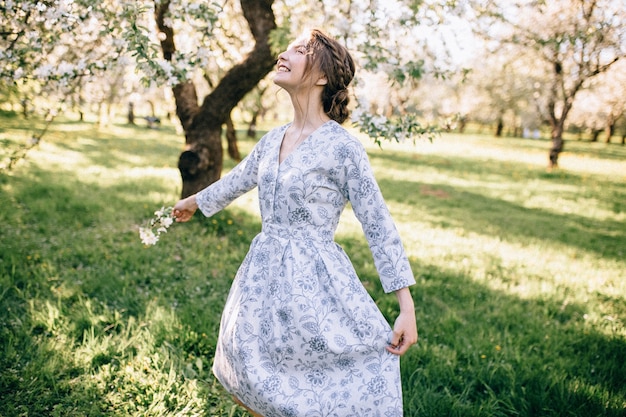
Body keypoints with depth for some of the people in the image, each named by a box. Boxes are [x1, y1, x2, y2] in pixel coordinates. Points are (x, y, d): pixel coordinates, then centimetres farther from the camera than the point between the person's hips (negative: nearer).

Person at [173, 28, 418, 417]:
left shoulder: (342, 146, -14)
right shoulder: (273, 139, 6)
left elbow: (380, 226, -13)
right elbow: (238, 179, 25)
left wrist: (407, 308, -17)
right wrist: (193, 201, 42)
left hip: (315, 286, -7)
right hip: (265, 280, 7)